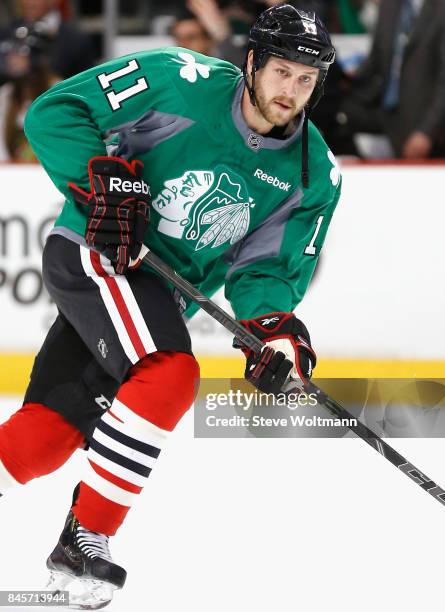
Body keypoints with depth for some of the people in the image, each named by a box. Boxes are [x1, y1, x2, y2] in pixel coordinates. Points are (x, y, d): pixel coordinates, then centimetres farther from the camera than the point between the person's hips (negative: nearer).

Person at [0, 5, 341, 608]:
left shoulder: (314, 174, -2)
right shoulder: (181, 83, -17)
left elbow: (267, 267, 0)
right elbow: (55, 111, -14)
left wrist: (275, 327, -20)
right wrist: (102, 180, -25)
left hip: (164, 294, 6)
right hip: (93, 252, -6)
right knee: (171, 375, -29)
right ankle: (84, 540, -21)